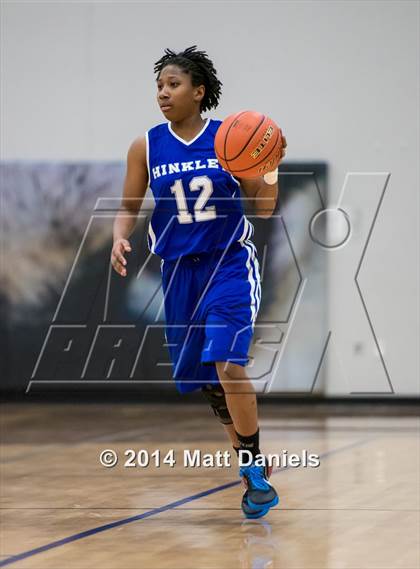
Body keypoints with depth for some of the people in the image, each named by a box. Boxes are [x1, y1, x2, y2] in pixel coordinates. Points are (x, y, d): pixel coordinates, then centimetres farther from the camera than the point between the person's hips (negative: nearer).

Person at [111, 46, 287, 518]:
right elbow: (129, 208, 7)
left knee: (227, 363, -22)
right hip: (179, 269, 4)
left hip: (230, 263, -3)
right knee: (203, 378, 10)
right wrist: (120, 239, -12)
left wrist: (269, 169, -19)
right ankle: (251, 463, 31)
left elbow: (262, 209, -1)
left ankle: (254, 467, -5)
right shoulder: (146, 147, -1)